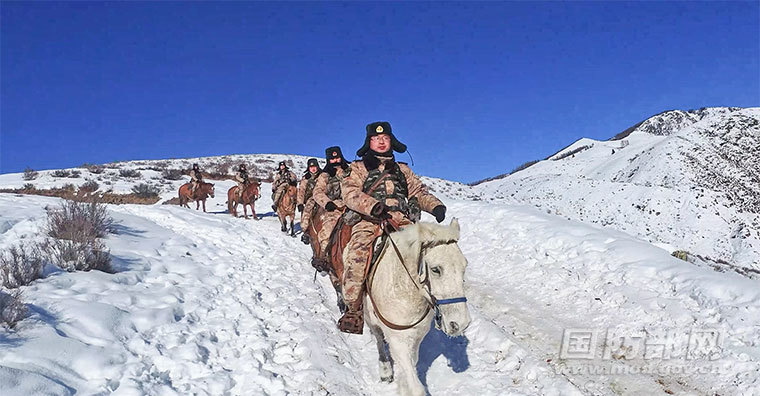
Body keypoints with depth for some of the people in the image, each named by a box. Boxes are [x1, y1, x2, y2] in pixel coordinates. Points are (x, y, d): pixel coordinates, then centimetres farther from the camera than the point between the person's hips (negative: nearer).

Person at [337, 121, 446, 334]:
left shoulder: (402, 170, 28)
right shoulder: (358, 168, 17)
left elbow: (418, 191, 24)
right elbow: (350, 193, 1)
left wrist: (435, 205, 1)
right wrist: (372, 206, -19)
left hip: (401, 221, 3)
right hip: (369, 221, -3)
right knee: (358, 253, -32)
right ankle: (353, 308, -20)